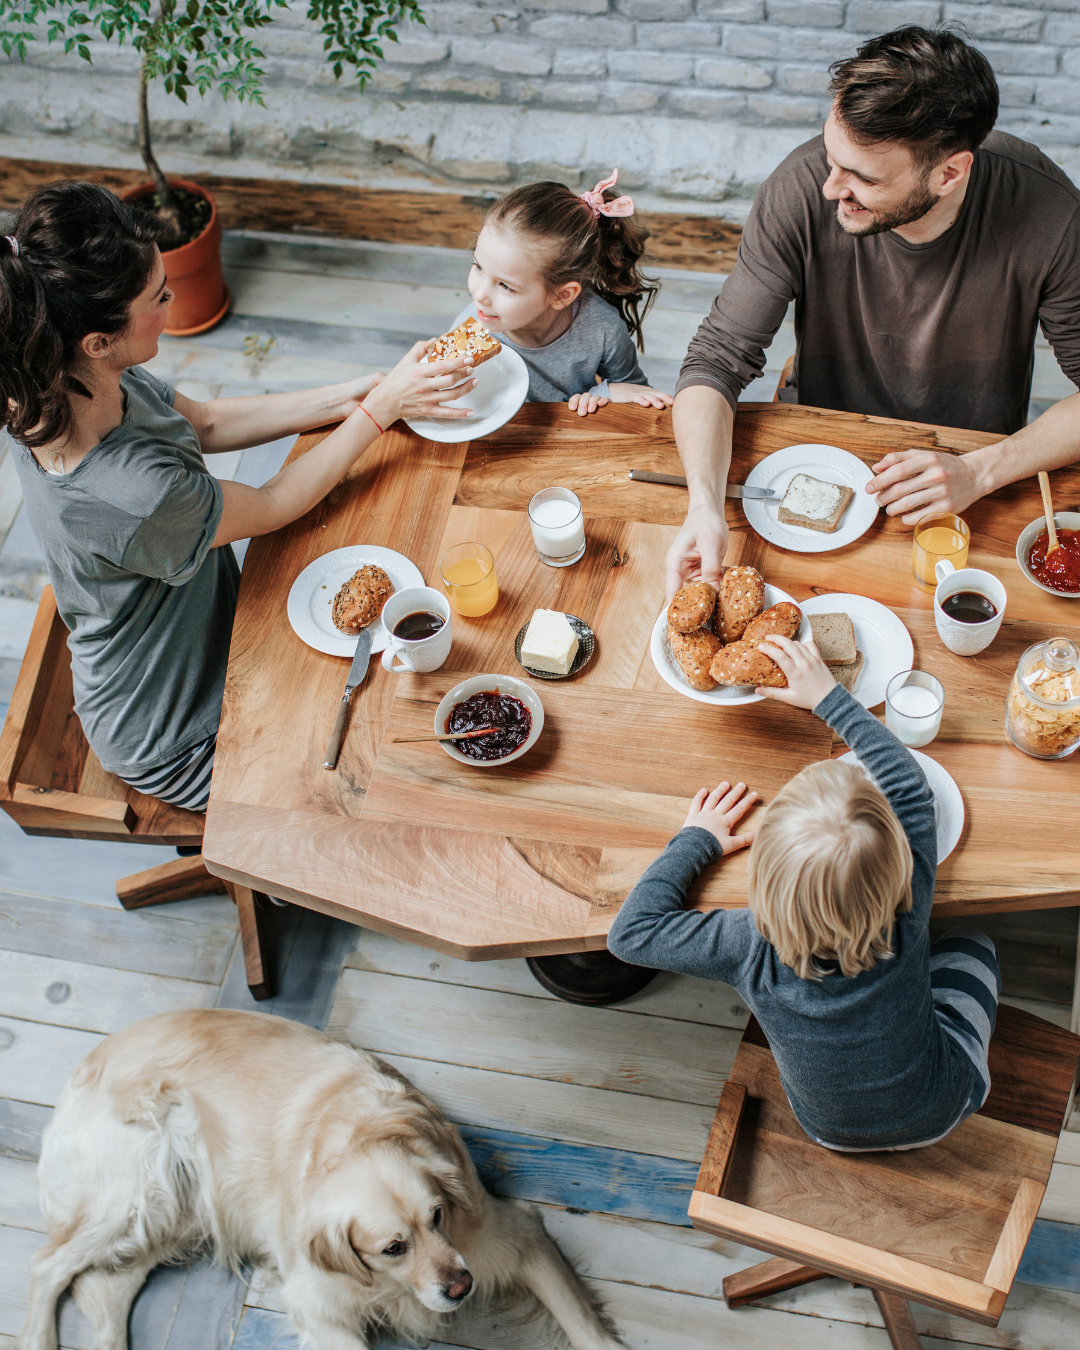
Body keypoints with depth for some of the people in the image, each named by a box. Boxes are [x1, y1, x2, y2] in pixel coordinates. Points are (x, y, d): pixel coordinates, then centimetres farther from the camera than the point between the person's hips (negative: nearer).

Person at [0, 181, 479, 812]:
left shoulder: (69, 385, -16)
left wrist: (346, 397, -6)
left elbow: (207, 422, 2)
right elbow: (275, 505, -24)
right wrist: (382, 406, -14)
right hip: (178, 742, -7)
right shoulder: (132, 498, -42)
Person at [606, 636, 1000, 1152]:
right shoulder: (907, 914, -36)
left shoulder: (753, 950, -39)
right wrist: (829, 695, -11)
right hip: (941, 1110, 0)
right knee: (971, 945, 21)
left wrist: (696, 840, -16)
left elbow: (629, 932, -25)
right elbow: (909, 785, -20)